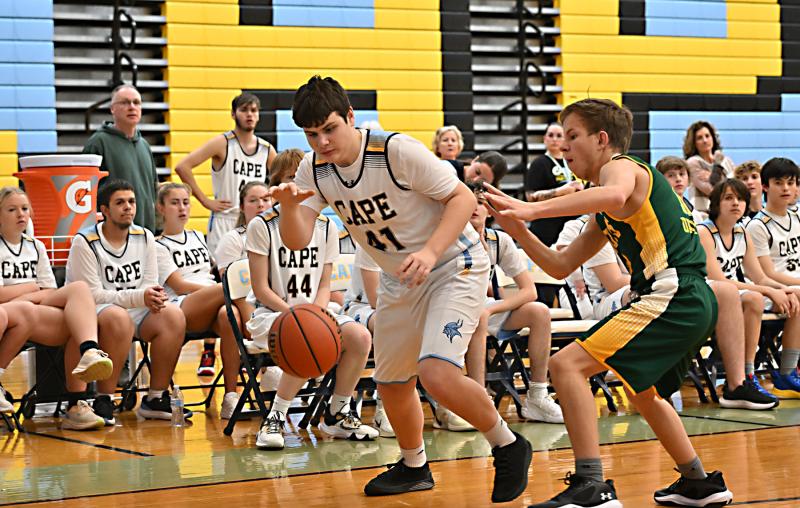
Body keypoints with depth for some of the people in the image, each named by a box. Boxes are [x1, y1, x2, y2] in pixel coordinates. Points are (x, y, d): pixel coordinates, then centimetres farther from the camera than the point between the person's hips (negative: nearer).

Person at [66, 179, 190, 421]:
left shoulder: (145, 237, 9)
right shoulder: (85, 242, -9)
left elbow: (149, 283, 9)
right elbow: (92, 294, -14)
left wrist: (154, 298, -18)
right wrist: (139, 297, -24)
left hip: (136, 311, 5)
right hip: (94, 311, -5)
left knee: (173, 315, -22)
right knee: (119, 318, -38)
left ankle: (156, 398, -14)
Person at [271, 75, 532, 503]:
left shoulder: (397, 151, -25)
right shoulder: (313, 170, -7)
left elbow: (463, 198, -20)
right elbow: (297, 241, -12)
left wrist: (431, 251, -33)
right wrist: (289, 205, -33)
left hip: (454, 266, -7)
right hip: (399, 280, 7)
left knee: (437, 374, -25)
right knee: (391, 383, 15)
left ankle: (508, 447, -1)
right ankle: (414, 467, 41)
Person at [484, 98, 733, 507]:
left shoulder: (621, 166, -5)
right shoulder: (605, 215, 24)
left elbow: (614, 195, -32)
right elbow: (561, 267, 25)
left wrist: (532, 209, -36)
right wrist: (518, 230, 11)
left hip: (672, 297, -11)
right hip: (694, 304, 11)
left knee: (566, 364, -17)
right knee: (642, 391, 34)